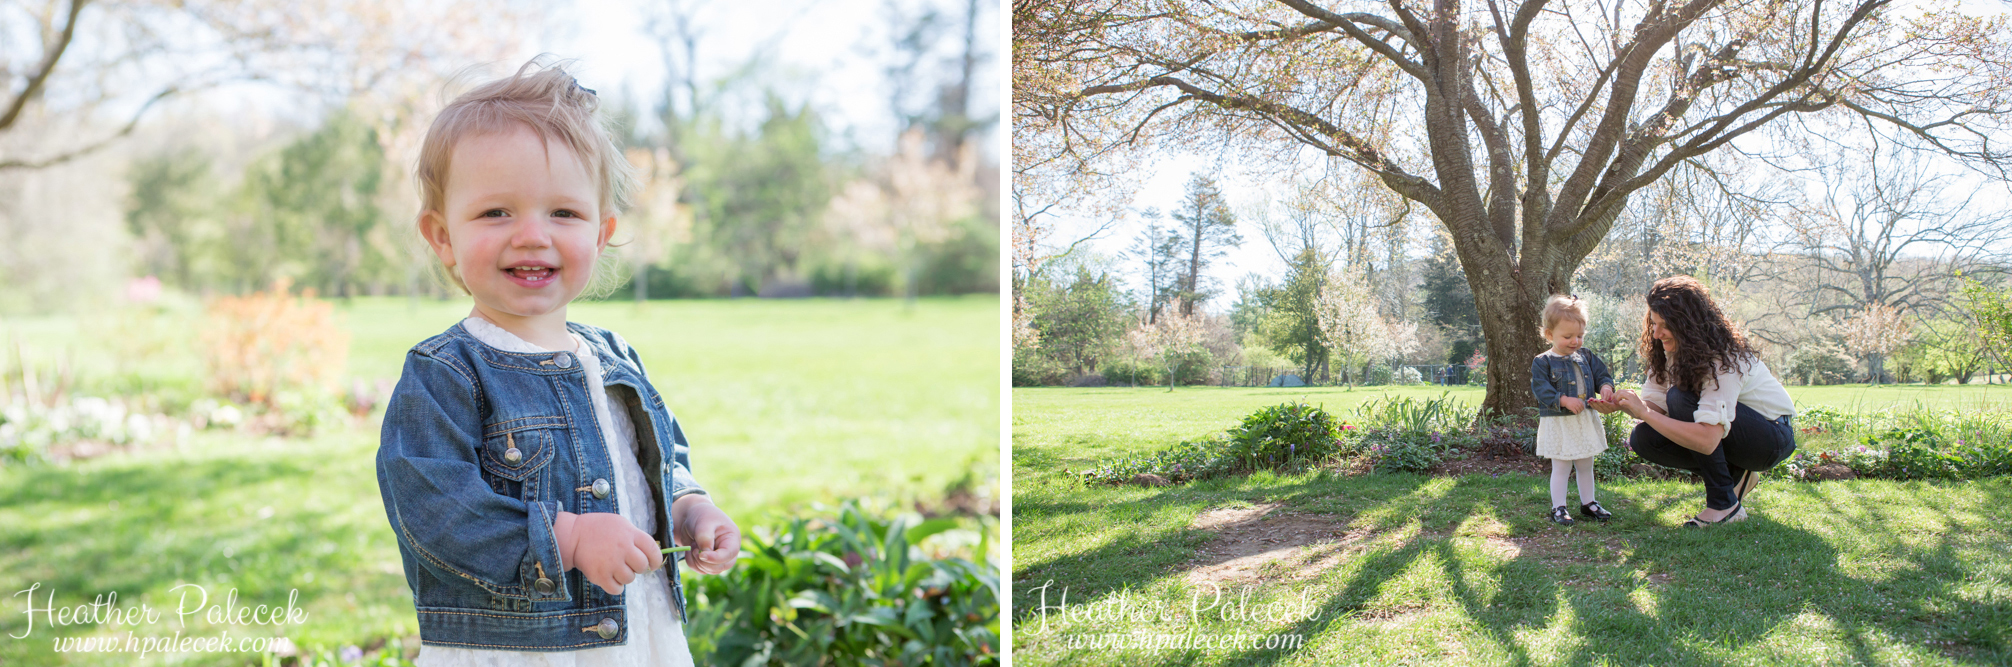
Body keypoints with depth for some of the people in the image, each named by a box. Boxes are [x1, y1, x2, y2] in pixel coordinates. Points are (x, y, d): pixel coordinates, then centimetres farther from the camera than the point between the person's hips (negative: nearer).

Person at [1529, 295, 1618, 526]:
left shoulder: (1586, 357, 7)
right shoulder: (1542, 362, -10)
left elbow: (1602, 374, 10)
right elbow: (1541, 389, -17)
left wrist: (1606, 387, -13)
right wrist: (1564, 400, -28)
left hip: (1586, 421, 5)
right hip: (1558, 424, -5)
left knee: (1586, 465, 16)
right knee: (1561, 467, -1)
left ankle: (1588, 503, 28)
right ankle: (1558, 508, 7)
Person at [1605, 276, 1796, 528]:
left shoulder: (1723, 361, -30)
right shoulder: (1672, 350, -6)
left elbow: (1707, 440, -40)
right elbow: (1654, 403, -6)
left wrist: (1644, 412, -39)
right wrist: (1621, 406, -27)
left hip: (1774, 437, -8)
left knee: (1681, 398, -31)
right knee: (1642, 438, -13)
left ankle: (1724, 504, -21)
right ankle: (1735, 475, 2)